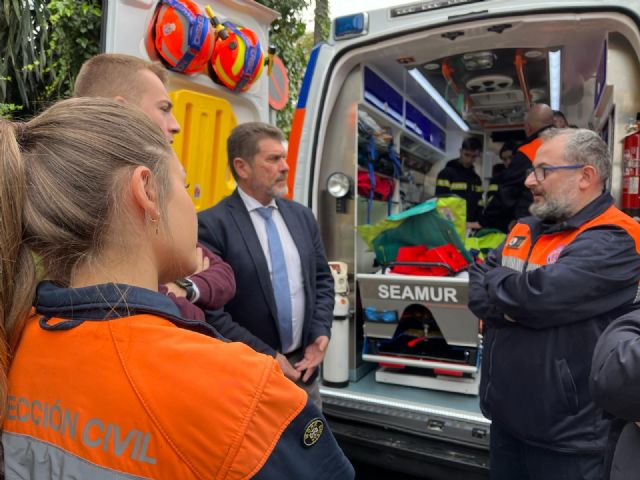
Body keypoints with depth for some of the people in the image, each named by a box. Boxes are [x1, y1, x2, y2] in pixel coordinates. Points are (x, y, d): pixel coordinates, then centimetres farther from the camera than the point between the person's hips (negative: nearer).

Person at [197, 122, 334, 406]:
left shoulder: (302, 215, 6)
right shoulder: (211, 224, -14)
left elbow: (322, 279, 11)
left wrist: (320, 334, -2)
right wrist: (265, 356, -15)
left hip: (303, 365, 6)